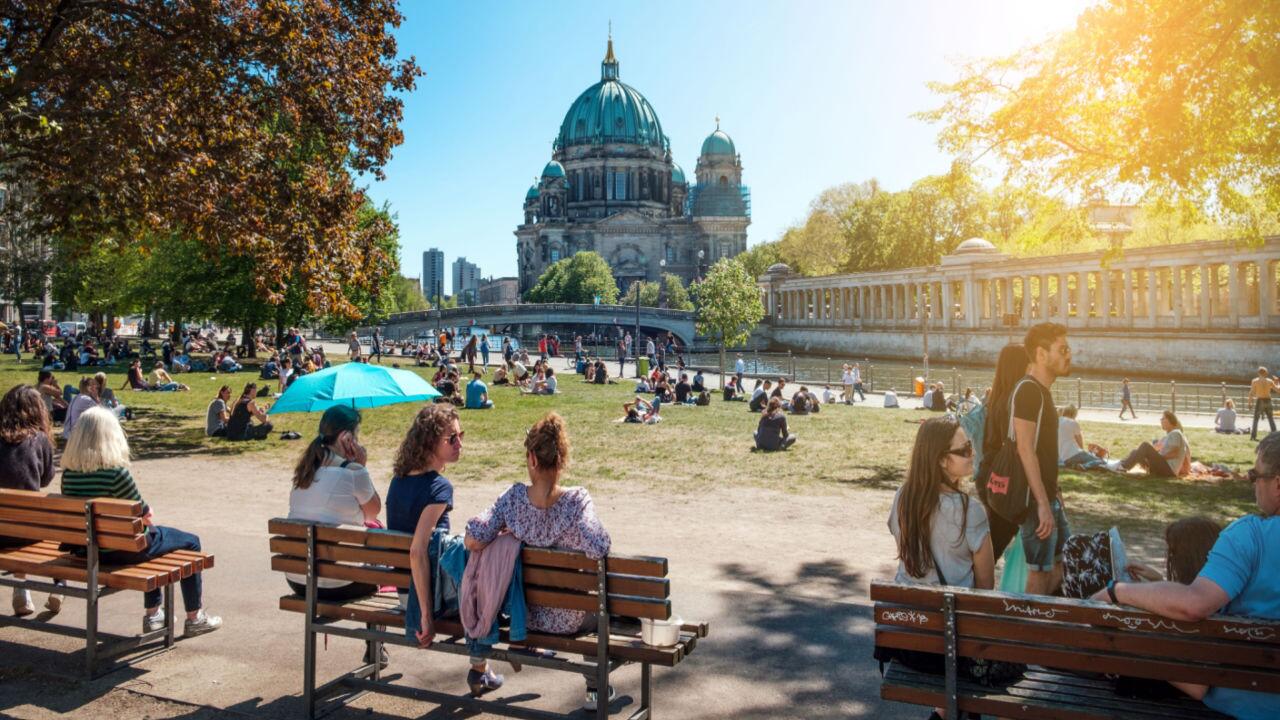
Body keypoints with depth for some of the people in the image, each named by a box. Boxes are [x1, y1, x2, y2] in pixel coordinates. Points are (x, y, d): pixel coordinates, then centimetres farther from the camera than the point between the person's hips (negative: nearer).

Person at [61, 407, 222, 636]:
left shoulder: (69, 472, -5)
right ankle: (195, 619, 22)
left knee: (154, 532, 35)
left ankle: (152, 614, 40)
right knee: (191, 542, 15)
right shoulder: (115, 472, -26)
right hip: (124, 550, -7)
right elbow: (143, 512, -16)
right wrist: (148, 514, 8)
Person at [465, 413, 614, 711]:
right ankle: (595, 690, 38)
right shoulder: (577, 500, -23)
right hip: (568, 620, -3)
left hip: (523, 614, 3)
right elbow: (598, 549, -33)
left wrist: (510, 534, -1)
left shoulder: (514, 496, -16)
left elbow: (473, 541, -20)